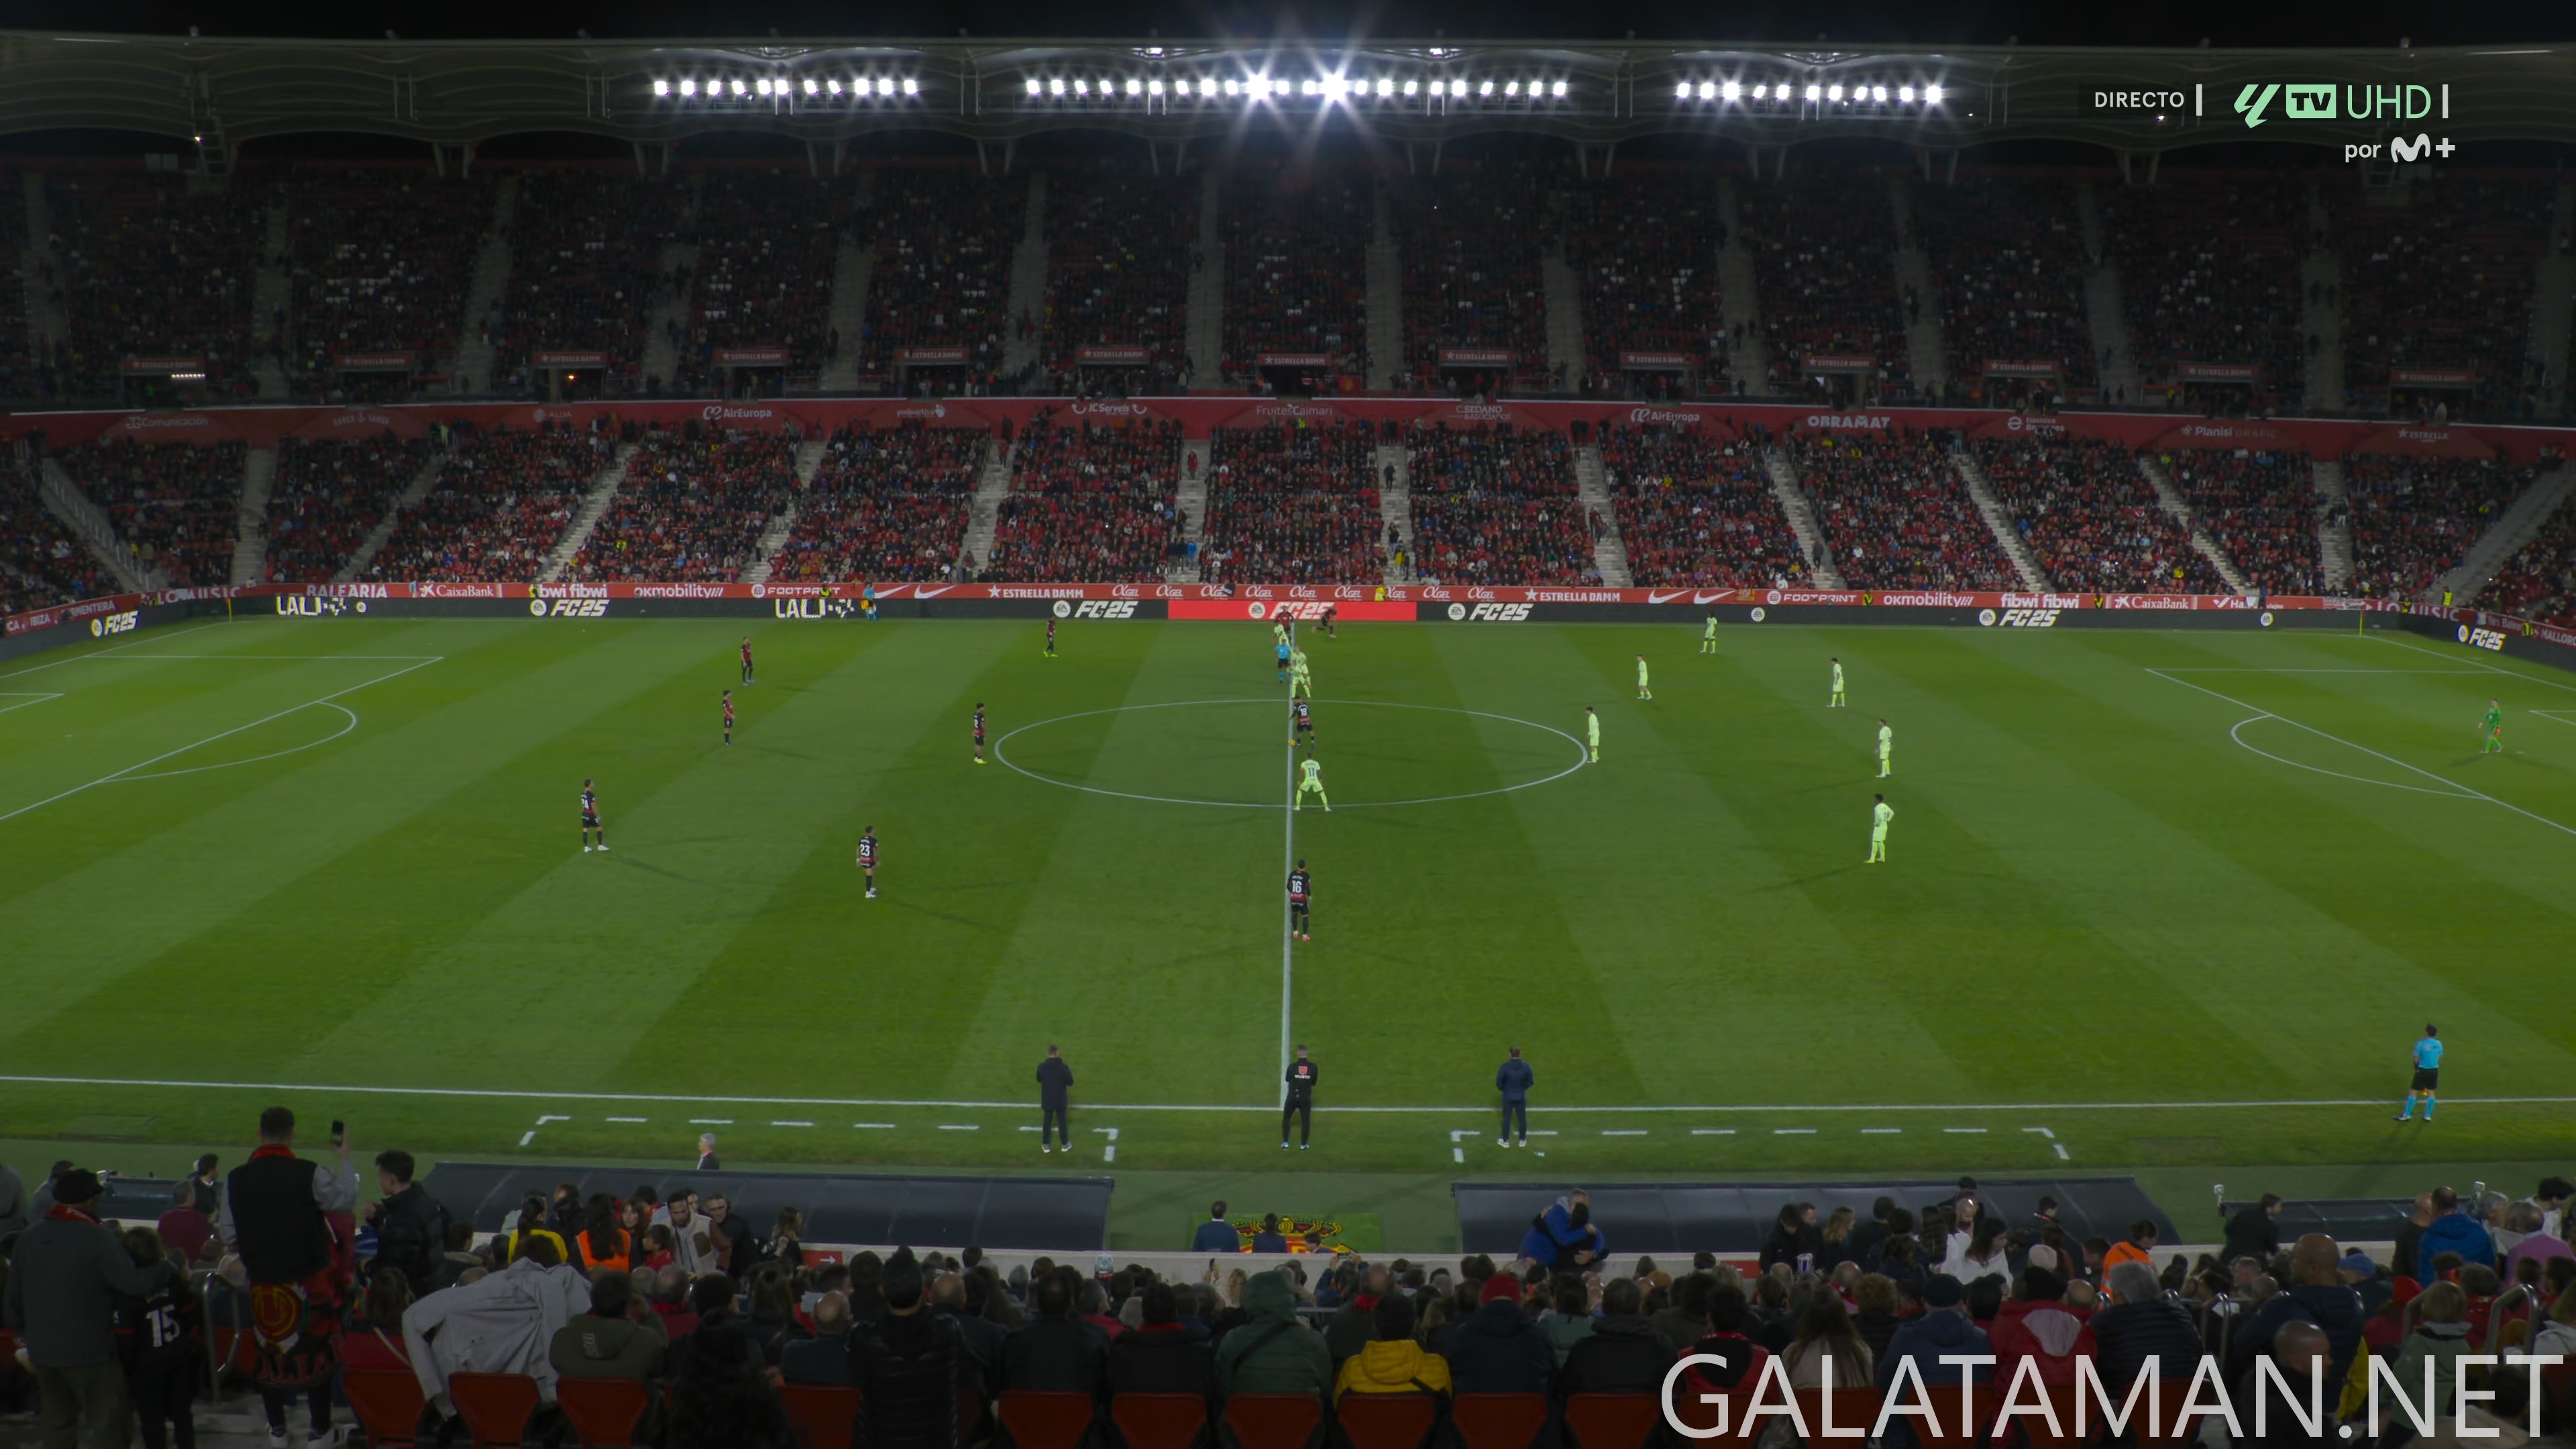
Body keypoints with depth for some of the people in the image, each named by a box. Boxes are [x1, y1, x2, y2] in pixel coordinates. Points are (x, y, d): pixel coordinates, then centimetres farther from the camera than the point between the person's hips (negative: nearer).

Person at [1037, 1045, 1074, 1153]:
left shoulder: (1042, 1067, -13)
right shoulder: (1064, 1067, -18)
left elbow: (1039, 1079, 4)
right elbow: (1070, 1082, -9)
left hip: (1047, 1100, 1)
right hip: (1061, 1100, -1)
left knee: (1047, 1122, 13)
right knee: (1062, 1121, 13)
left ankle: (1046, 1145, 19)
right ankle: (1065, 1144, 23)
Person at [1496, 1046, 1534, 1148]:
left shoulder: (1505, 1067, -20)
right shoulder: (1526, 1067, -13)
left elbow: (1499, 1082, -12)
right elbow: (1531, 1081, -3)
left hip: (1508, 1097, -2)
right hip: (1521, 1097, 2)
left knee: (1507, 1118, 12)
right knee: (1522, 1118, 15)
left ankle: (1505, 1141, 23)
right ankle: (1523, 1140, 28)